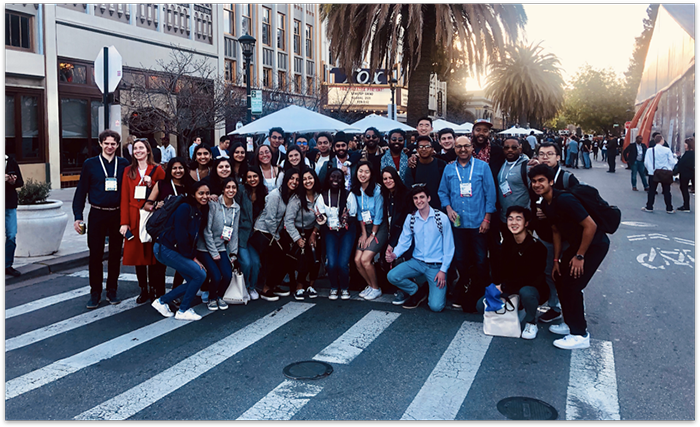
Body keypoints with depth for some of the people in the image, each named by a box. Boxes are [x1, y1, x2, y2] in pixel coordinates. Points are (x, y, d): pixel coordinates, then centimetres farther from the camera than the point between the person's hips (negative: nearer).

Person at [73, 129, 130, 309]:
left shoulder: (124, 164, 4)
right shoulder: (90, 164, 2)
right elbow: (81, 191, 2)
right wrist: (78, 216, -5)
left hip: (117, 215, 1)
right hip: (97, 215, -1)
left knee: (115, 254, 8)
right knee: (95, 254, 2)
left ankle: (112, 291, 21)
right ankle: (95, 293, 13)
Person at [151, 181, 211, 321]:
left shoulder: (202, 212, 8)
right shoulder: (185, 208, -17)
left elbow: (194, 237, 13)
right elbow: (181, 236, -19)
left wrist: (194, 256, 1)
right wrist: (192, 257, -12)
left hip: (177, 250, 9)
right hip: (165, 249, -9)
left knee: (194, 281, 4)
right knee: (200, 275, -13)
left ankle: (162, 301, 17)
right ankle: (183, 311, 0)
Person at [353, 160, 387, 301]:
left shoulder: (377, 190, -15)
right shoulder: (356, 190, 2)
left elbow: (378, 215, -12)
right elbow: (360, 213, 7)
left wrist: (372, 235, -7)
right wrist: (363, 233, 3)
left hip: (379, 228, -6)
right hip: (365, 228, 6)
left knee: (365, 259, -15)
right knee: (357, 260, -5)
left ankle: (376, 289, 5)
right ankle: (370, 285, 16)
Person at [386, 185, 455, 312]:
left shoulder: (442, 218, -8)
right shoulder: (410, 218, 3)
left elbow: (449, 247, -4)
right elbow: (404, 242, 4)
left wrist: (443, 270, -9)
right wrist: (394, 254, -18)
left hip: (436, 266, -3)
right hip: (417, 262, 4)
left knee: (436, 306, -17)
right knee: (392, 276, -22)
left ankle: (440, 291, 22)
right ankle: (418, 292, 6)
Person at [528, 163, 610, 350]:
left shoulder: (564, 200, -26)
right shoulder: (546, 205, 3)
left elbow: (590, 226, -26)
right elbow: (556, 231, 14)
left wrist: (579, 256, -19)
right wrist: (557, 260, 12)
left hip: (595, 245, -9)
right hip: (577, 244, 9)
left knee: (572, 284, -11)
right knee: (559, 277, 8)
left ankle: (580, 335, 2)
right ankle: (571, 323, 24)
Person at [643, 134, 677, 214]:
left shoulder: (650, 150, -5)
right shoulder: (667, 150, -8)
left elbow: (646, 163, -4)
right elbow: (672, 162, -5)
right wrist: (670, 170, 12)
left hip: (653, 173, 1)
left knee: (651, 190, 11)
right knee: (667, 191, 8)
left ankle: (649, 207, 13)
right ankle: (669, 209, 13)